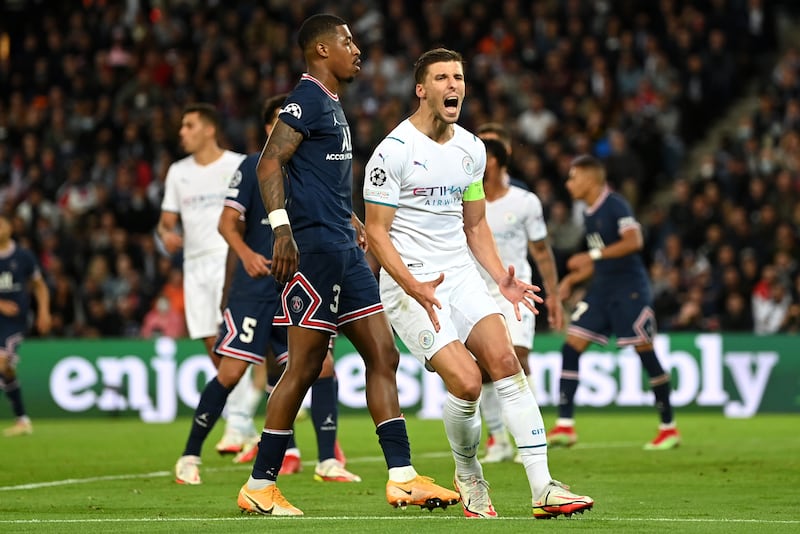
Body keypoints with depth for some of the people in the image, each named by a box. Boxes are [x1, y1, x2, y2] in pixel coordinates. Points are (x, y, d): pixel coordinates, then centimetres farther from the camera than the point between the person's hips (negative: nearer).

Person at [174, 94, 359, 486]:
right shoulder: (253, 167, -3)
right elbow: (228, 222, -7)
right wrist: (246, 253, -24)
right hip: (254, 288, -4)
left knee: (322, 366, -7)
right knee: (230, 372, -7)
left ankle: (327, 463, 0)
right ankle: (189, 457, 7)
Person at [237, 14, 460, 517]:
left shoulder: (332, 104, 22)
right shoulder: (306, 99, -9)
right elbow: (270, 163, -19)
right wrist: (281, 226, -28)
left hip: (344, 250, 10)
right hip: (315, 247, -10)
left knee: (383, 356, 5)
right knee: (305, 366, -8)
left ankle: (402, 476, 4)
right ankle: (259, 486, -2)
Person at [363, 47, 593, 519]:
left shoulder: (471, 149, 10)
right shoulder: (394, 151, -11)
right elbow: (376, 232, -10)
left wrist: (502, 278, 6)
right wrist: (413, 287, -22)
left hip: (461, 275, 5)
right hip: (411, 285, -5)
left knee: (505, 361, -15)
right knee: (466, 383, -19)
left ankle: (543, 488, -16)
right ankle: (468, 477, 8)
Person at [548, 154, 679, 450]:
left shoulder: (615, 205, -10)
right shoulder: (589, 215, 15)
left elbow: (634, 241, -24)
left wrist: (594, 255, -26)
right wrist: (571, 279, 11)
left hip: (629, 289, -9)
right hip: (601, 289, 9)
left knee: (645, 352, -4)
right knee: (571, 346, -2)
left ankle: (668, 428, 8)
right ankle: (565, 426, -3)